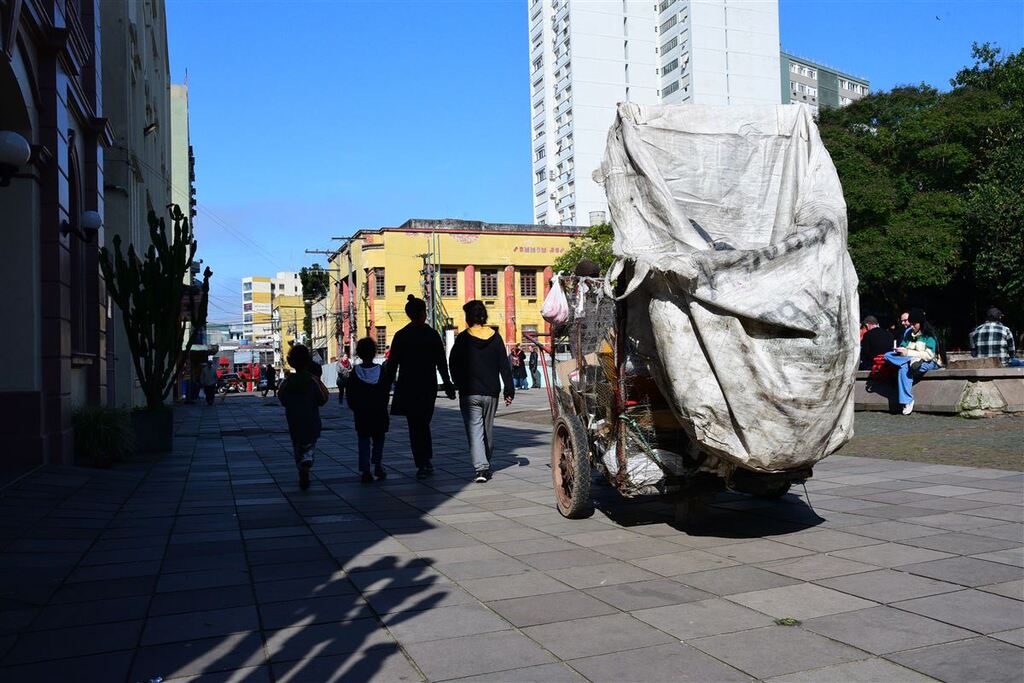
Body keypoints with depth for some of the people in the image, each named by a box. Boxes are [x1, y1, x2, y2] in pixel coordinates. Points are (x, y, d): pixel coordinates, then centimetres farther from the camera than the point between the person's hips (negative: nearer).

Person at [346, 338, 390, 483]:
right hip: (379, 413, 0)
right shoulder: (381, 371, -6)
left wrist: (355, 408, 11)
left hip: (361, 414, 0)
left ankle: (365, 471, -1)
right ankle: (378, 466, 6)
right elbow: (387, 393, -1)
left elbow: (350, 395, -2)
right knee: (378, 440, 15)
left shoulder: (355, 373, -6)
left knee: (364, 441, 5)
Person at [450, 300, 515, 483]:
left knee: (474, 430, -3)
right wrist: (509, 390, 6)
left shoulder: (463, 338, -6)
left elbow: (454, 366, -3)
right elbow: (505, 366, 2)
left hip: (469, 393, -3)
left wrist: (460, 385, 11)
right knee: (488, 430, 16)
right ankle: (486, 464, 29)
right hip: (491, 392, 3)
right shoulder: (495, 337, 2)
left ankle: (481, 468, -14)